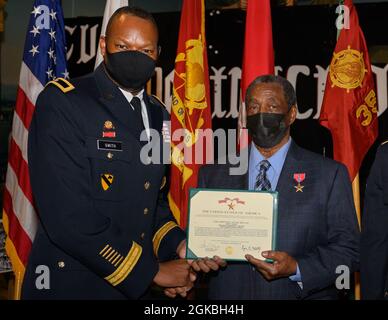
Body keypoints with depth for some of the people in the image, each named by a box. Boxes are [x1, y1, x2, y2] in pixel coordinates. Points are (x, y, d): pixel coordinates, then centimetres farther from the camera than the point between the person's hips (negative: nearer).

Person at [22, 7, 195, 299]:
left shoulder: (158, 114, 8)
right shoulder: (61, 102, -15)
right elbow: (68, 215, -22)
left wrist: (178, 244, -1)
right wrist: (151, 270, -16)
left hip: (136, 286, 7)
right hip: (73, 285, -6)